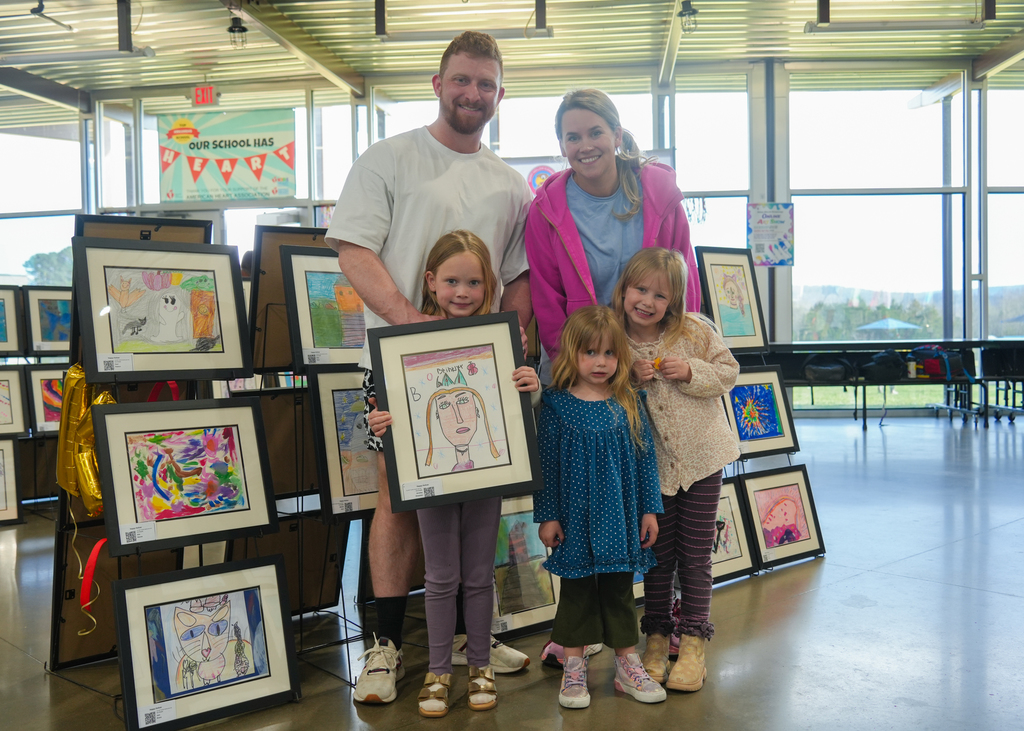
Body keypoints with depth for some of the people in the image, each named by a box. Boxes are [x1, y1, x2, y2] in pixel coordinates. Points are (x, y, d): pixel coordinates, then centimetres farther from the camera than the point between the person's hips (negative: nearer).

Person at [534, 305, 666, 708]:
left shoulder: (629, 403, 0)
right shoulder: (556, 405, -7)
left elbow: (646, 457, 5)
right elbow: (545, 463, -4)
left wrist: (650, 510, 4)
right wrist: (546, 516, -5)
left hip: (620, 517, 2)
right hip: (576, 519, -2)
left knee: (619, 589, 13)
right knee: (576, 589, 10)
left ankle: (627, 664, 28)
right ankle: (574, 668, 23)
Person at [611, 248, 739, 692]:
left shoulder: (695, 331, -6)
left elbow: (728, 372, 0)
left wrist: (690, 371, -16)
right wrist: (631, 379, -16)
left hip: (701, 458, 0)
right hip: (652, 465, 1)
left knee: (695, 555, 7)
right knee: (657, 554, 11)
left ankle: (693, 643, 18)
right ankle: (656, 639, 26)